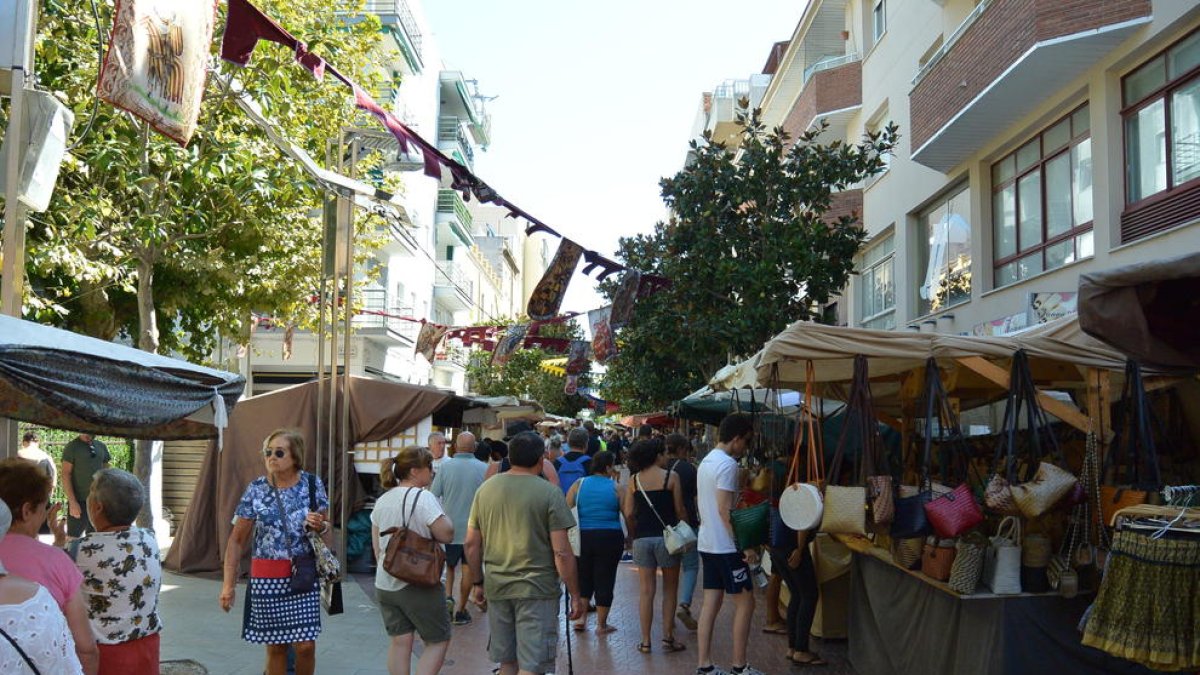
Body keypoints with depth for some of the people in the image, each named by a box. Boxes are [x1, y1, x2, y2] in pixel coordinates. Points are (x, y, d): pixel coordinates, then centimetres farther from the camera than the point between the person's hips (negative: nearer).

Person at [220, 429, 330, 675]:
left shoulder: (313, 484, 0)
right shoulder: (256, 489, -3)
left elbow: (326, 526, 13)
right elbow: (237, 540, 2)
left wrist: (320, 526, -11)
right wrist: (228, 583, -2)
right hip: (266, 577, 0)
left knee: (306, 645, -2)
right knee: (275, 646, 8)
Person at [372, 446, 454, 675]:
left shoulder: (382, 500, 9)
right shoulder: (424, 498, -15)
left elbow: (376, 545, 14)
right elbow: (446, 534, -17)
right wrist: (442, 516, -1)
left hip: (385, 584, 7)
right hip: (419, 585, -7)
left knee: (400, 642, 12)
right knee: (438, 641, 6)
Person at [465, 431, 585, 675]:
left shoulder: (486, 489, 5)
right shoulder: (550, 493, -9)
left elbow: (472, 543, 8)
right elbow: (561, 552, -11)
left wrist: (478, 582, 20)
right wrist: (576, 596, -3)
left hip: (496, 588, 5)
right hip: (537, 590, -5)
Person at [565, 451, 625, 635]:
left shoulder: (579, 484, 2)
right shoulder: (616, 488, -3)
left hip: (582, 537, 2)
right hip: (610, 538, -2)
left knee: (583, 578, 18)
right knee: (604, 580, 7)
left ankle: (581, 617, 13)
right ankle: (601, 625, 15)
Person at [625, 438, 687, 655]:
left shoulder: (634, 480, 2)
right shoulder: (671, 477, -6)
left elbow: (628, 513, 1)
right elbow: (679, 510, -6)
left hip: (642, 538, 3)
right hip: (667, 537, -3)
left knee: (647, 591, 8)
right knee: (670, 590, 10)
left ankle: (645, 641, 10)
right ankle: (668, 637, 10)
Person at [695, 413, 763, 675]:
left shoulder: (706, 461, 13)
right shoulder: (728, 464, -16)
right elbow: (725, 510, -21)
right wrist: (745, 546, -18)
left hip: (707, 543, 9)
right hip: (726, 546, -9)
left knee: (711, 603, 9)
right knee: (745, 603, 0)